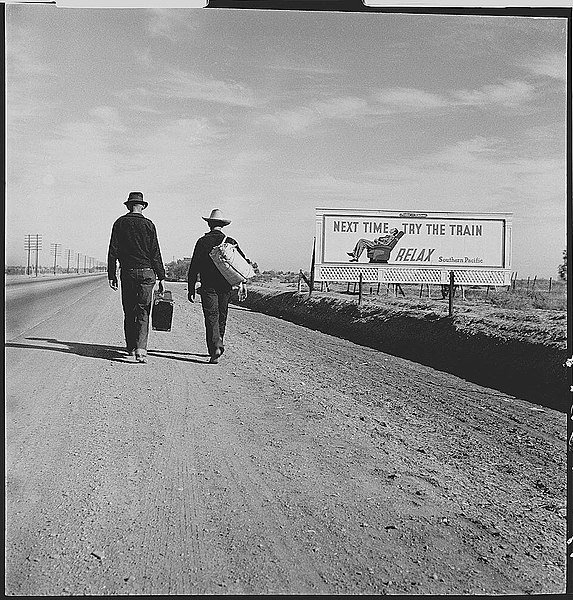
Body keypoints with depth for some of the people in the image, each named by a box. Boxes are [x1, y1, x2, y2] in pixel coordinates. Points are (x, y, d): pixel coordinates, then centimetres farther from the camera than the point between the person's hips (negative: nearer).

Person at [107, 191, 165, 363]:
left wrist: (111, 275, 7)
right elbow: (156, 254, -1)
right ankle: (141, 349, -14)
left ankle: (131, 347, 23)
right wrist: (161, 277, 2)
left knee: (129, 312, 13)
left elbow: (113, 251, 2)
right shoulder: (148, 225, 0)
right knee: (143, 312, -1)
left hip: (127, 272, 2)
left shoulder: (120, 223, 4)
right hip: (147, 272, -2)